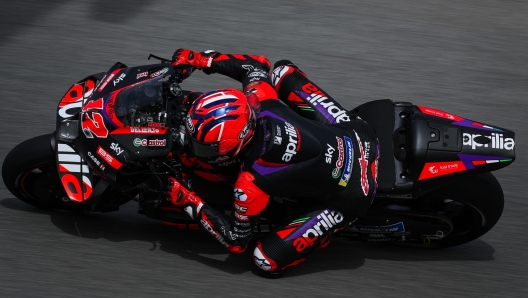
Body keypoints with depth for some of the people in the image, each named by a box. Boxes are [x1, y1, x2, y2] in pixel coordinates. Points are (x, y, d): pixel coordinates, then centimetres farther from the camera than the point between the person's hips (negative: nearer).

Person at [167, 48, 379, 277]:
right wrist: (200, 59, 1)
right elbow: (257, 65, 7)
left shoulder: (250, 184, -29)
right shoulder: (257, 102, -17)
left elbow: (237, 241, -13)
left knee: (267, 261, -7)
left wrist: (189, 202, -12)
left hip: (349, 195, -6)